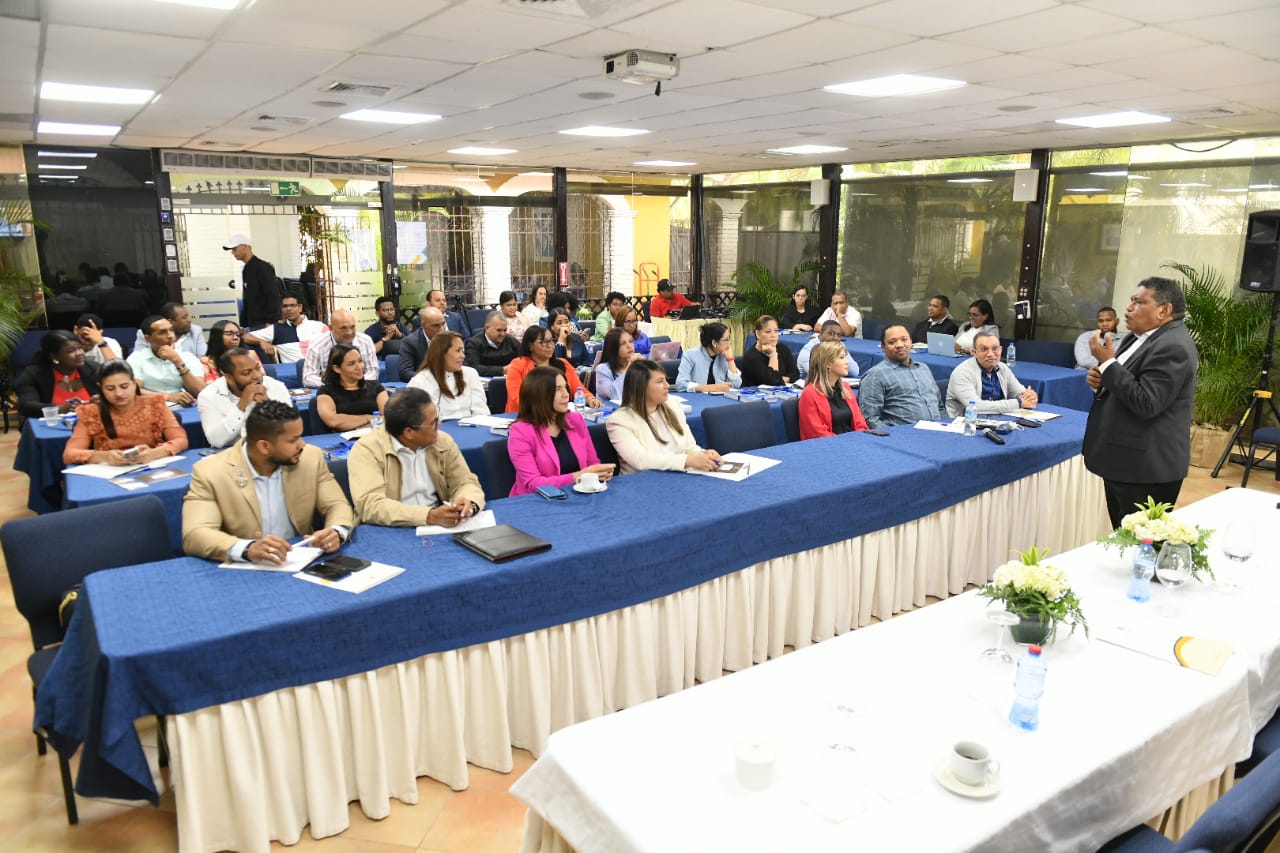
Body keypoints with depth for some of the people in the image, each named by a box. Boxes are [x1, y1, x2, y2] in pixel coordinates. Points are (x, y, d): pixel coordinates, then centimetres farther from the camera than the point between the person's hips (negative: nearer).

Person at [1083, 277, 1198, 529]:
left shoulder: (1173, 346, -19)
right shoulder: (1139, 336, 13)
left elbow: (1145, 403, -26)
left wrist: (1107, 362, -22)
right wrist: (1099, 378, 1)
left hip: (1146, 469, -10)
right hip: (1124, 461, 10)